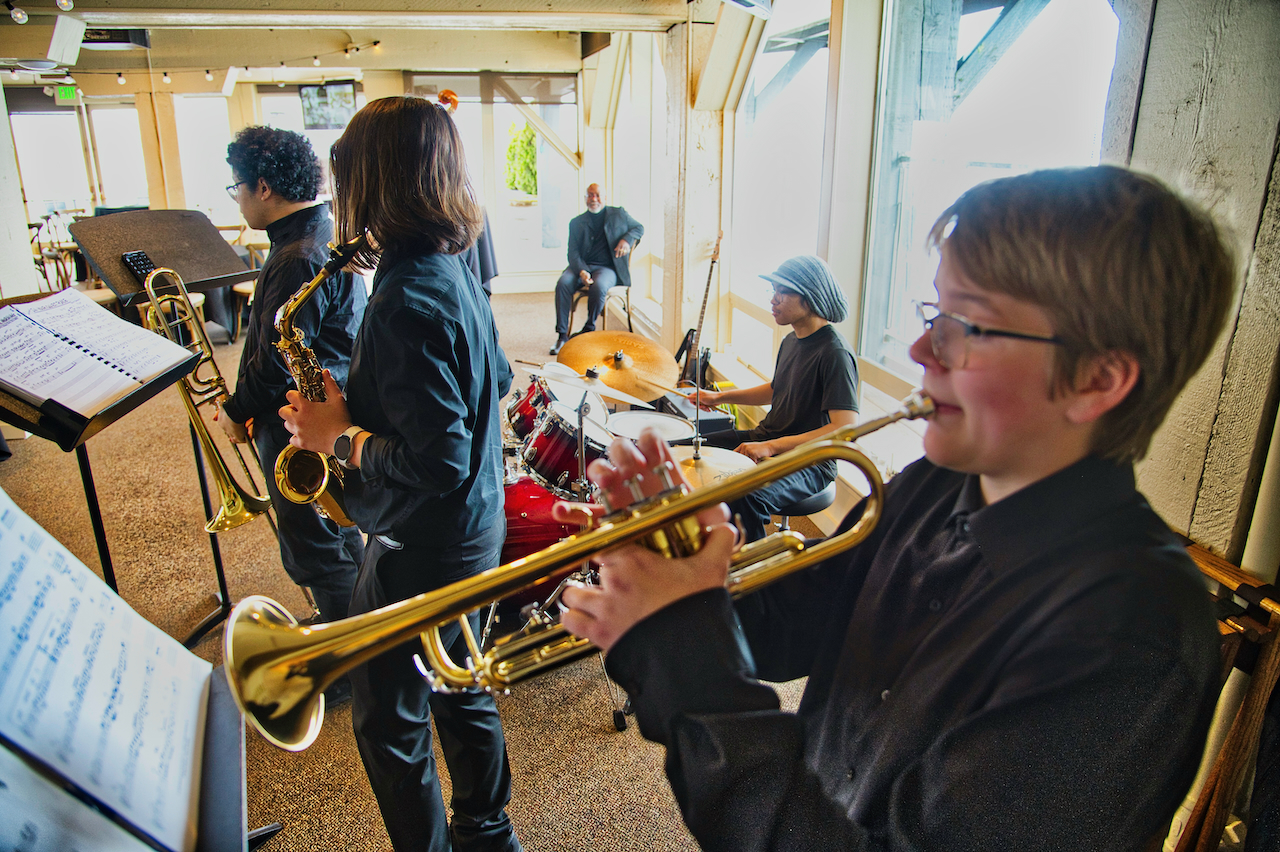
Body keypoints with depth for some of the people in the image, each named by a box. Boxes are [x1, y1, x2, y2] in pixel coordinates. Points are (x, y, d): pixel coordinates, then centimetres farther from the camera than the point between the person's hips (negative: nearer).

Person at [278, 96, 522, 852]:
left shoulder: (406, 299, -27)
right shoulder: (454, 272, 2)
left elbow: (435, 461, -30)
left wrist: (342, 435, -15)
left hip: (423, 549, -9)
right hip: (475, 529, 10)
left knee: (390, 724, 12)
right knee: (461, 690, 26)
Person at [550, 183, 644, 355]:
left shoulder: (618, 214, 13)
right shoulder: (577, 222, 13)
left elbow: (639, 228, 19)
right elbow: (573, 252, 3)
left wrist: (627, 239, -4)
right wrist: (582, 271, -18)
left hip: (607, 267, -2)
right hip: (581, 266, 2)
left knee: (599, 286, -36)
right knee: (563, 283, -29)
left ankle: (589, 328, -14)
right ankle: (562, 335, -24)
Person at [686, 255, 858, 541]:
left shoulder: (835, 353, -22)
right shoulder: (792, 340, 8)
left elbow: (846, 429, -29)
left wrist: (772, 447, -30)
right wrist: (721, 396, 13)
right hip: (766, 439, 10)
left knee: (745, 496, -36)